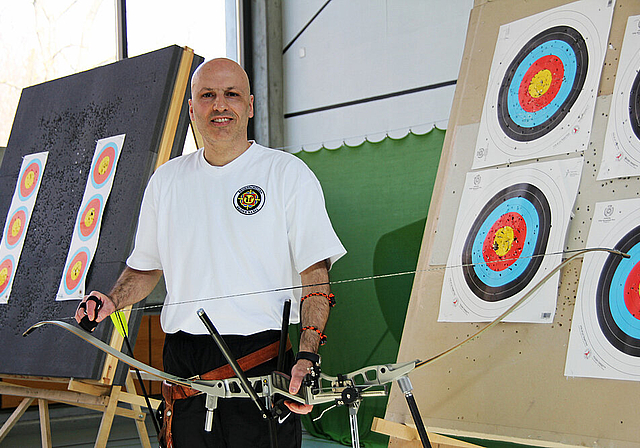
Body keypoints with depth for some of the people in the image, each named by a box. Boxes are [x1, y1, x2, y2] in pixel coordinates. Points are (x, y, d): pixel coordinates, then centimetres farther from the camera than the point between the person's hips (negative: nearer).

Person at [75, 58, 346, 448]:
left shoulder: (289, 173, 0)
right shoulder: (166, 179, 14)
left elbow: (314, 275, -6)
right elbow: (146, 266, 23)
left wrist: (307, 356, -19)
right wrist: (110, 303, 2)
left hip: (263, 359, -3)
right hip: (184, 362, 4)